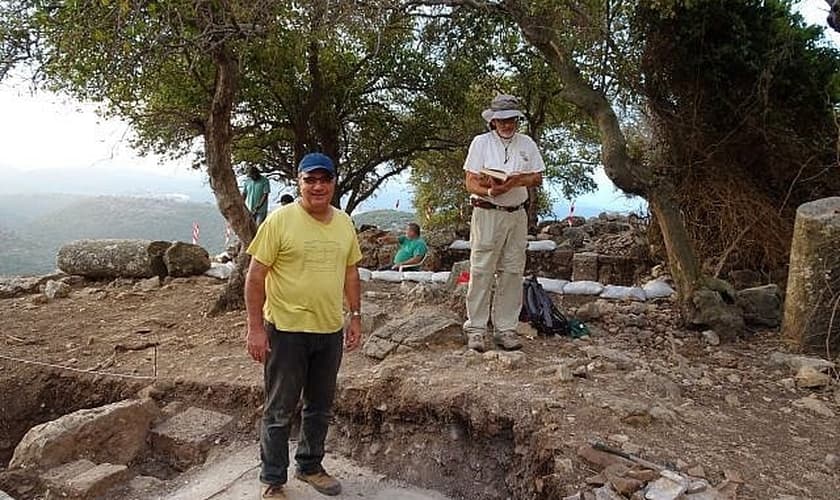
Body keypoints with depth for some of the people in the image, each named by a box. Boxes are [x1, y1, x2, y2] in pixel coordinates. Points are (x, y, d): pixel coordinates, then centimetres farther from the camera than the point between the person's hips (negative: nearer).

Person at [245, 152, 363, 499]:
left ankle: (310, 466, 39)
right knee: (279, 411, 9)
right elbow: (256, 275, -11)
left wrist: (355, 317, 11)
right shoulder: (280, 220, -11)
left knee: (320, 408, 19)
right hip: (287, 330, -5)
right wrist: (255, 328, -13)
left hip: (331, 331, 5)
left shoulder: (344, 223, 5)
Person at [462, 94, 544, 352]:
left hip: (517, 215, 4)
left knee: (512, 273, 5)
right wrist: (491, 191, -26)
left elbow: (538, 178, 10)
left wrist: (517, 180, -10)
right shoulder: (481, 142, 0)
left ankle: (506, 329, 13)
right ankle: (476, 329, 4)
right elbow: (470, 183, -6)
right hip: (487, 214, -4)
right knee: (481, 272, -4)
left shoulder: (527, 144, 12)